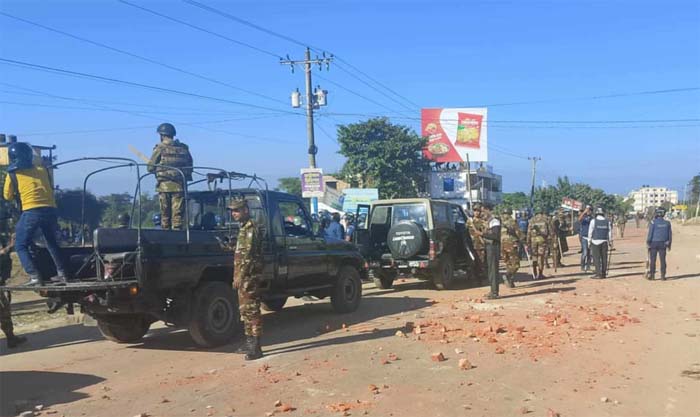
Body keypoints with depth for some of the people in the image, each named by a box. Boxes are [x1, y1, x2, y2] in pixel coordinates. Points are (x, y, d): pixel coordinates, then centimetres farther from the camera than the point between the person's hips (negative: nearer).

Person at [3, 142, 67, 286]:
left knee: (21, 246, 9)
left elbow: (7, 196, 18)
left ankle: (35, 277, -5)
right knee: (52, 243, 24)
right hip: (50, 210, 4)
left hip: (31, 212, -4)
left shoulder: (13, 174, 8)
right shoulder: (43, 170, 17)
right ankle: (62, 274, 21)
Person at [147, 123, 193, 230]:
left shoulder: (160, 148, -3)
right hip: (180, 185, 2)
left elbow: (150, 167, -2)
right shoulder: (184, 148, 8)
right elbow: (190, 166, 11)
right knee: (178, 213, 2)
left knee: (165, 213, 10)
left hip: (164, 185, -2)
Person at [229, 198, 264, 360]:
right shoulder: (244, 228, 19)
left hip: (249, 276, -10)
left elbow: (249, 255, -19)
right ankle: (249, 342, 24)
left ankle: (255, 347, -10)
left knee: (251, 310, -10)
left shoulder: (251, 228, -13)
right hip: (243, 277, 10)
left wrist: (240, 276, -20)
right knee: (244, 310, 15)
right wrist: (237, 276, 21)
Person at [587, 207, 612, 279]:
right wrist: (610, 242, 13)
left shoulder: (593, 221, -5)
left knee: (596, 258, -2)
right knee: (604, 258, 8)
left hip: (596, 242, -4)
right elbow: (610, 232, 6)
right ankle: (604, 273, 11)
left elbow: (590, 232, -4)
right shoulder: (607, 221, 5)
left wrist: (589, 242, 3)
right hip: (604, 241, 4)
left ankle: (599, 273, -5)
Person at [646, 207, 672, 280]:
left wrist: (648, 243, -6)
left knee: (652, 260, 4)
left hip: (654, 243, -3)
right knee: (663, 260, 6)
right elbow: (670, 234, 5)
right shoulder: (667, 223, 1)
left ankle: (652, 275, 6)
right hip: (663, 244, 3)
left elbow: (650, 233, -12)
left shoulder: (653, 222, -11)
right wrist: (669, 245, 13)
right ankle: (663, 275, 7)